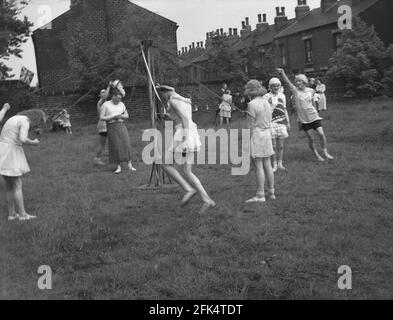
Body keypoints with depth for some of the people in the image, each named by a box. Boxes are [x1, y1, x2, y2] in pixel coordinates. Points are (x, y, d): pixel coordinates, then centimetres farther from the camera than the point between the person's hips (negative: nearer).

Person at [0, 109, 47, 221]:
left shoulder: (16, 119, 17)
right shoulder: (25, 121, -12)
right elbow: (23, 140, -27)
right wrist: (33, 143, -7)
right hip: (10, 154, -9)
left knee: (10, 185, 15)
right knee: (17, 186, 1)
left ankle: (11, 214, 18)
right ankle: (22, 214, 8)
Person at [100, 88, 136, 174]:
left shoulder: (121, 104, 12)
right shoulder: (106, 104, 0)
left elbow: (127, 116, 16)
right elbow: (101, 118, -4)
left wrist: (121, 116, -5)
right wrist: (113, 117, -12)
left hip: (121, 126, 3)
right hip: (112, 127, -3)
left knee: (126, 144, -6)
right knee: (116, 147, -4)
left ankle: (129, 164, 1)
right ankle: (118, 167, 3)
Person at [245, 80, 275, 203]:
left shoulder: (252, 104, -14)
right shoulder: (266, 102, 9)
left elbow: (251, 125, -14)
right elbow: (269, 122, 14)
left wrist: (249, 141, -9)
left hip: (257, 134, -8)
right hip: (267, 133, 8)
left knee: (258, 166, -4)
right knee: (267, 164, 12)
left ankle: (260, 195, -1)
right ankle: (271, 192, 18)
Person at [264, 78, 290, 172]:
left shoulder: (282, 96, 12)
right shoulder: (267, 97, -3)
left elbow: (285, 110, 17)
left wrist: (288, 122, 15)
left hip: (281, 123, 4)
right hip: (271, 123, -4)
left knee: (280, 146, 6)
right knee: (273, 146, 0)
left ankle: (280, 163, 18)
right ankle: (274, 165, 10)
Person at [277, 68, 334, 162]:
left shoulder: (311, 91, 2)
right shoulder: (295, 90, -5)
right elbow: (287, 81, -20)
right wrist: (282, 73, -34)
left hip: (313, 116, 1)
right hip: (303, 119, -1)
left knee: (321, 134, -7)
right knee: (310, 138, 3)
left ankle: (325, 151, 10)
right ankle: (317, 155, 18)